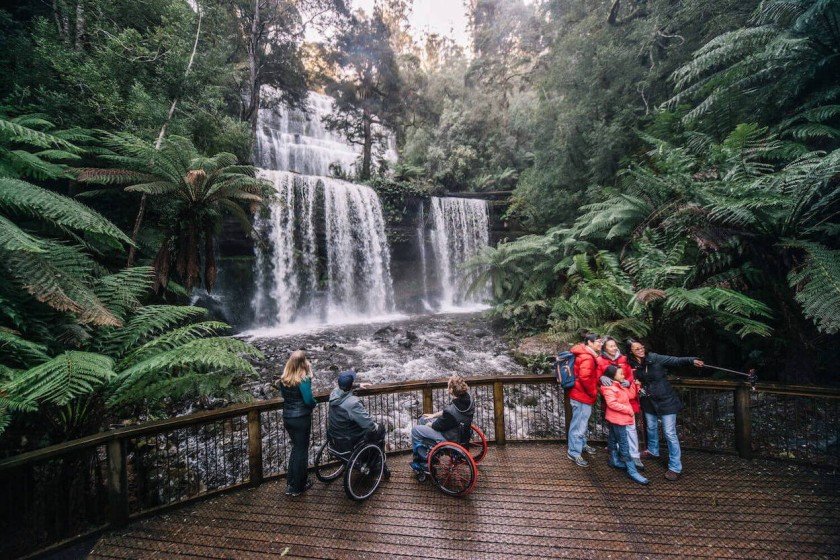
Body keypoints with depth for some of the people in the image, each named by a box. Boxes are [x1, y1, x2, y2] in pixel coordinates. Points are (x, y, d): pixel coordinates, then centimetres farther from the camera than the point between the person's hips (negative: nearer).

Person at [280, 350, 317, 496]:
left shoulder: (283, 379, -2)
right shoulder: (303, 380, -22)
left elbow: (284, 395, 12)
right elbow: (309, 400, -22)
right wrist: (314, 402, -3)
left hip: (287, 417, 6)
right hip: (301, 418, -6)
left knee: (296, 447, 24)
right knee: (302, 451, 10)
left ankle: (290, 483, 32)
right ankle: (297, 487, 23)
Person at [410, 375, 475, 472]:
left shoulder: (451, 411, -37)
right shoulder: (467, 397, -15)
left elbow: (438, 426, -18)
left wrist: (429, 424, 3)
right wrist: (434, 415, 9)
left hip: (451, 438, -8)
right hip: (460, 429, 8)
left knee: (415, 430, 3)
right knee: (422, 419, 18)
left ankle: (424, 461, 19)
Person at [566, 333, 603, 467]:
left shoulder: (587, 355, 11)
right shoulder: (587, 357, -22)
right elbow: (585, 377, -29)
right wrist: (594, 393, -16)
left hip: (581, 395, 10)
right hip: (582, 396, -10)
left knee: (582, 423, 24)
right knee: (579, 425, -1)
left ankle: (582, 445, 40)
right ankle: (574, 453, 8)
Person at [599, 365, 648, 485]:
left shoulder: (620, 385, 10)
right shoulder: (609, 388, -22)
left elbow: (631, 395, 11)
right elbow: (612, 404, -29)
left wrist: (631, 384, 0)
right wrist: (628, 410, -23)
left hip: (618, 419, 10)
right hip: (617, 419, -10)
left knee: (613, 439, 21)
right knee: (624, 445, -6)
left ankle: (614, 460, 36)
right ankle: (632, 471, -3)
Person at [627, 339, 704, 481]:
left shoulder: (655, 358, -18)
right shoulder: (632, 364, -7)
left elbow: (675, 361, -25)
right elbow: (634, 380, 9)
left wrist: (692, 360, -42)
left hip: (665, 400, -5)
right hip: (649, 401, 5)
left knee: (670, 433, -2)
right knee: (651, 428, 23)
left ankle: (675, 467, 10)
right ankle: (653, 451, 46)